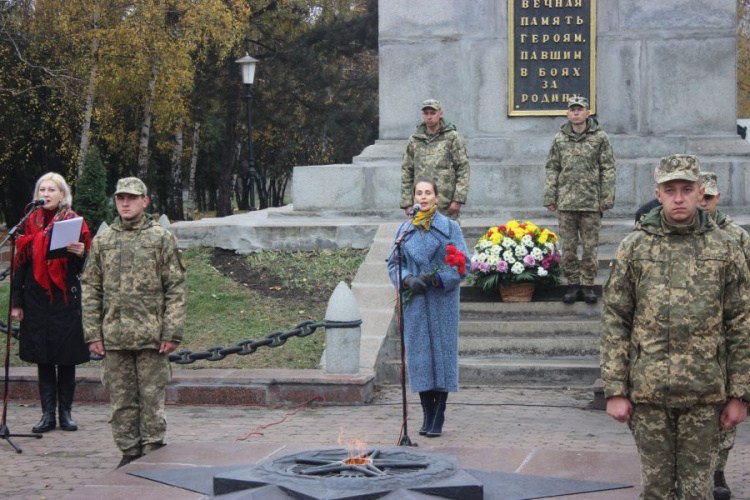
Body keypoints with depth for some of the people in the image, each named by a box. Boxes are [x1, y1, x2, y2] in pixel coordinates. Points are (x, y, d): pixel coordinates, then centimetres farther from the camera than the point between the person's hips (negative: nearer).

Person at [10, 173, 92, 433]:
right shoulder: (31, 223, 8)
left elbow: (85, 266, 1)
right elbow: (20, 262, 8)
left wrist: (80, 254, -22)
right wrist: (16, 302, 4)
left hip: (65, 297, -2)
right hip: (36, 299, 2)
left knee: (66, 357, 2)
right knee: (43, 358, 4)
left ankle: (65, 412, 11)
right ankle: (48, 414, 9)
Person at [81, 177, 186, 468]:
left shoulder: (162, 238, 2)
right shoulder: (102, 241, 10)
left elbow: (176, 289, -1)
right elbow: (91, 290, 10)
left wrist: (172, 333, -8)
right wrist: (92, 333, 2)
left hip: (151, 335, -3)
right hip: (114, 336, 3)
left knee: (152, 397, 1)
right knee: (122, 400, 8)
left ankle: (153, 453, 10)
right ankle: (129, 452, 18)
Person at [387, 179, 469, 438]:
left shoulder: (450, 227, 1)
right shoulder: (405, 229, 10)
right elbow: (394, 262, 9)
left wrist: (437, 278, -17)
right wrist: (407, 280, -10)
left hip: (442, 300, -3)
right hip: (414, 300, 3)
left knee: (442, 352, -2)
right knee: (419, 353, 4)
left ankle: (438, 420, 5)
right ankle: (427, 416, 14)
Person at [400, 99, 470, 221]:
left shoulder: (453, 137, 1)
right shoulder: (414, 140, 11)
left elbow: (463, 169, -3)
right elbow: (406, 172, 13)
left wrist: (458, 200, -10)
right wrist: (407, 203, 7)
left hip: (447, 206, -3)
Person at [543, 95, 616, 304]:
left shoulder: (600, 137, 1)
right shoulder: (560, 139, 7)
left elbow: (608, 169, 0)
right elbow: (552, 169, 10)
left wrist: (607, 199, -5)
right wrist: (549, 197, 3)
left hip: (591, 201, -2)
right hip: (566, 202, 2)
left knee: (590, 246, 2)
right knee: (568, 246, 5)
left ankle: (587, 284, 12)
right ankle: (572, 284, 14)